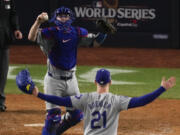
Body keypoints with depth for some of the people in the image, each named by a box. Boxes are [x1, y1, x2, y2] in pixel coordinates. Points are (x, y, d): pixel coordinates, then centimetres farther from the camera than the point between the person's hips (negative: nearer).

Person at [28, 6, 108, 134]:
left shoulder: (77, 33, 2)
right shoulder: (50, 33, -11)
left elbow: (95, 42, 4)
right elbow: (32, 37, -26)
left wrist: (103, 31, -14)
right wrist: (38, 22, -42)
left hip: (71, 79, 5)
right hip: (54, 80, -5)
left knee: (76, 115, 12)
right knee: (53, 114, -9)